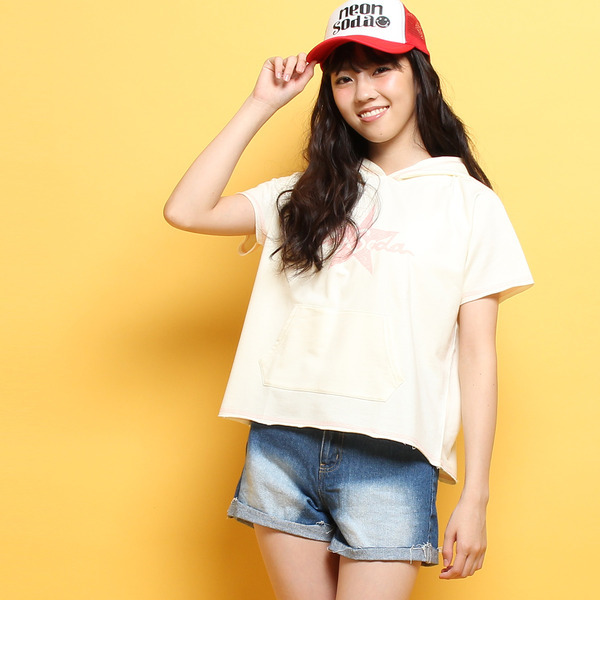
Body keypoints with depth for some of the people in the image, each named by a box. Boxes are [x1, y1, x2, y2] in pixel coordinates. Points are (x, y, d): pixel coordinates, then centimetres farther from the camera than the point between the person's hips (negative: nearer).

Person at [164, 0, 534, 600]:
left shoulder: (470, 203, 5)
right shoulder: (311, 192, 14)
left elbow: (477, 353, 1)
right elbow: (186, 211, 4)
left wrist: (475, 496, -2)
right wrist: (262, 103, 7)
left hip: (390, 458, -3)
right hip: (282, 442, 3)